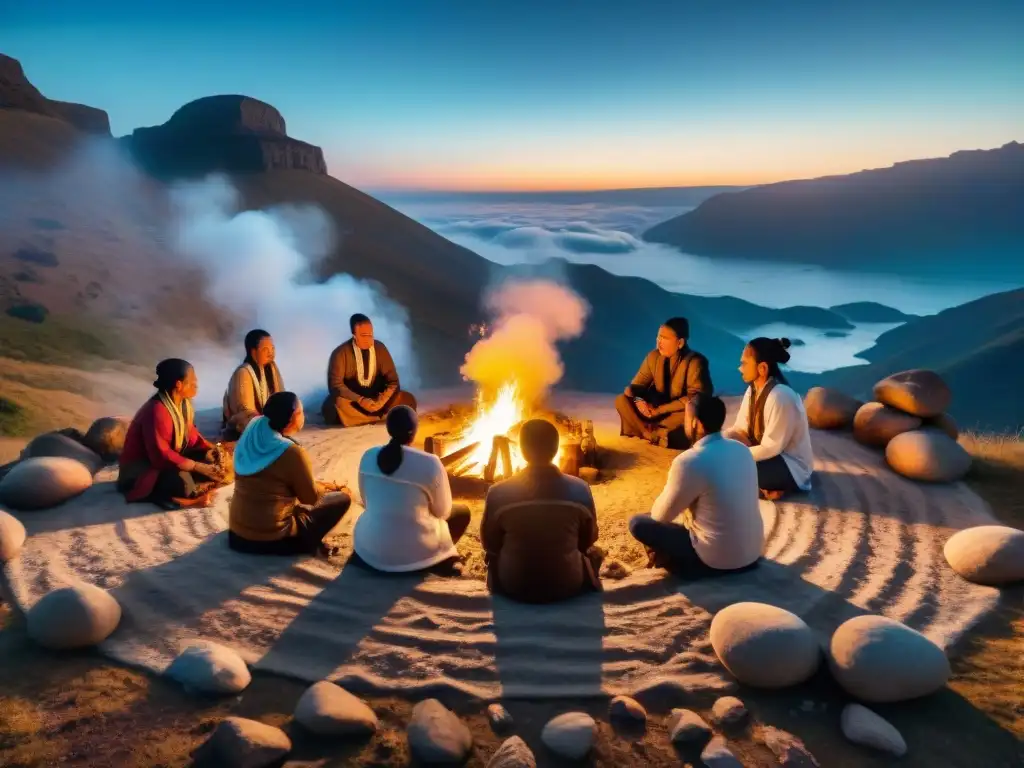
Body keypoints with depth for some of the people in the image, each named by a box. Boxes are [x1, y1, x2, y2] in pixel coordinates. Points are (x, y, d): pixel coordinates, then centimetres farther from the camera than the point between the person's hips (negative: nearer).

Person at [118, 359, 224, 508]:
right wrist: (197, 467, -29)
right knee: (182, 483, -37)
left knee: (213, 461, -7)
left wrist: (207, 450, -10)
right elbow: (161, 455, -30)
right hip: (139, 469, -9)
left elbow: (191, 434, 9)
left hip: (168, 459, 9)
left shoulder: (183, 403, -1)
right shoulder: (157, 411, -28)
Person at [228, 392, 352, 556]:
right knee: (342, 499, 2)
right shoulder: (292, 452, -20)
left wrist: (319, 485, 15)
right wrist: (326, 487, 14)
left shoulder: (248, 438, 1)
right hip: (271, 540, -7)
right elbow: (311, 497, -8)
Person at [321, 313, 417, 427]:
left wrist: (382, 400, -24)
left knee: (408, 400, -20)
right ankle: (379, 416, -19)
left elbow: (392, 380, -5)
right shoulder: (340, 353, -15)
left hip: (376, 399, 2)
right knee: (338, 403, -37)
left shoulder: (380, 348, -6)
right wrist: (360, 400, -31)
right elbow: (335, 384, -18)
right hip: (353, 401, -2)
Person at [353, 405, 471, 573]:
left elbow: (367, 502, 9)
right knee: (462, 511, 18)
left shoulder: (368, 457, -6)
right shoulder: (429, 463, -21)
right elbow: (443, 512, -7)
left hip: (370, 548, 5)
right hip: (413, 552, -4)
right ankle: (441, 561, 14)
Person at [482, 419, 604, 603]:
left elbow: (490, 545, -2)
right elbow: (588, 540, 1)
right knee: (595, 552, 31)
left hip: (513, 587, 0)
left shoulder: (499, 492, -17)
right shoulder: (579, 489, -15)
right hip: (568, 586, 0)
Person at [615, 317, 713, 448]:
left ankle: (650, 431, -24)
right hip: (657, 410, 5)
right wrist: (638, 400, -25)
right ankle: (656, 435, -27)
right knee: (622, 400, -16)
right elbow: (637, 384, 0)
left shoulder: (695, 362, -19)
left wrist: (661, 409, -29)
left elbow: (695, 397, -25)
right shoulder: (653, 356, -5)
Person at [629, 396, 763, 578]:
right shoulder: (741, 449, 0)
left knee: (638, 523, 3)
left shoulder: (689, 462, -23)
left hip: (718, 561, -7)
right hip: (753, 552, 7)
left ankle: (694, 566, 8)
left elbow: (660, 515, -9)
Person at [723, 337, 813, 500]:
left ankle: (774, 487, -4)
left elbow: (771, 448, -26)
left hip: (792, 466, -9)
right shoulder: (753, 390, -1)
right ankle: (766, 485, 0)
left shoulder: (780, 397, -29)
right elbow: (740, 430, 0)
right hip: (770, 454, 9)